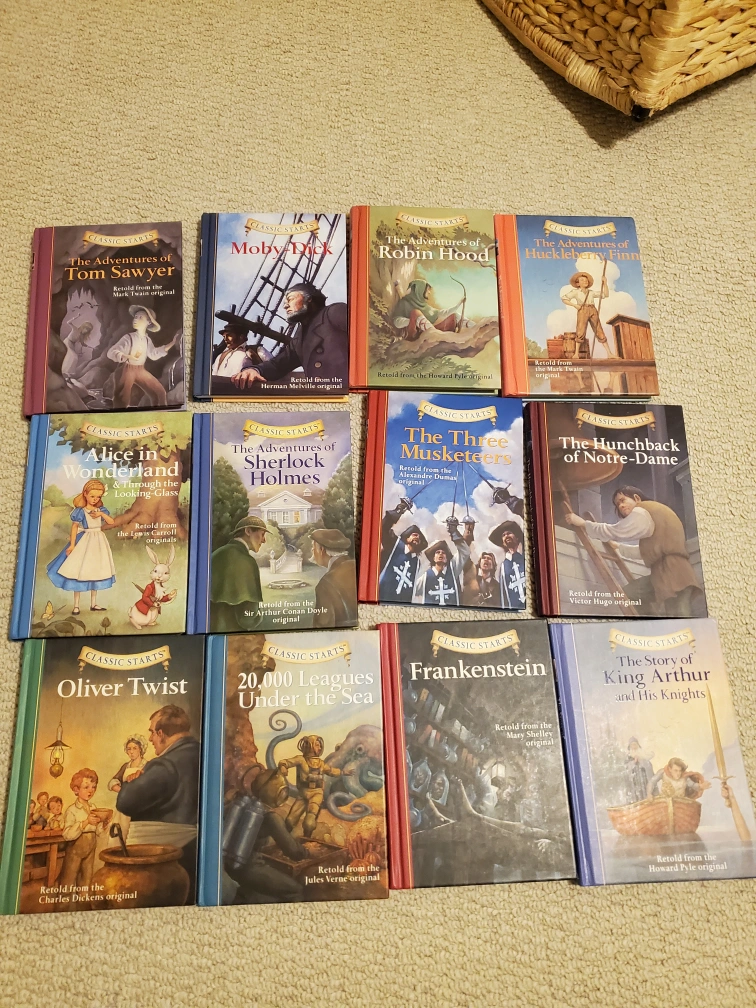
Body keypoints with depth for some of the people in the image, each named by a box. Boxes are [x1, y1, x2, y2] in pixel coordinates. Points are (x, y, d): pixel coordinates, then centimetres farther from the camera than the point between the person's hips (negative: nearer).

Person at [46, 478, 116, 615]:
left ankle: (93, 604, 19)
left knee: (95, 572, 10)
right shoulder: (80, 511, -10)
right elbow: (74, 527, -12)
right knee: (79, 573, -2)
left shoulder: (101, 510, 4)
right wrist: (72, 545, -16)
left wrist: (102, 514, -16)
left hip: (98, 542, 5)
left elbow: (112, 522, -1)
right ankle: (76, 606, 5)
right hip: (84, 542, -5)